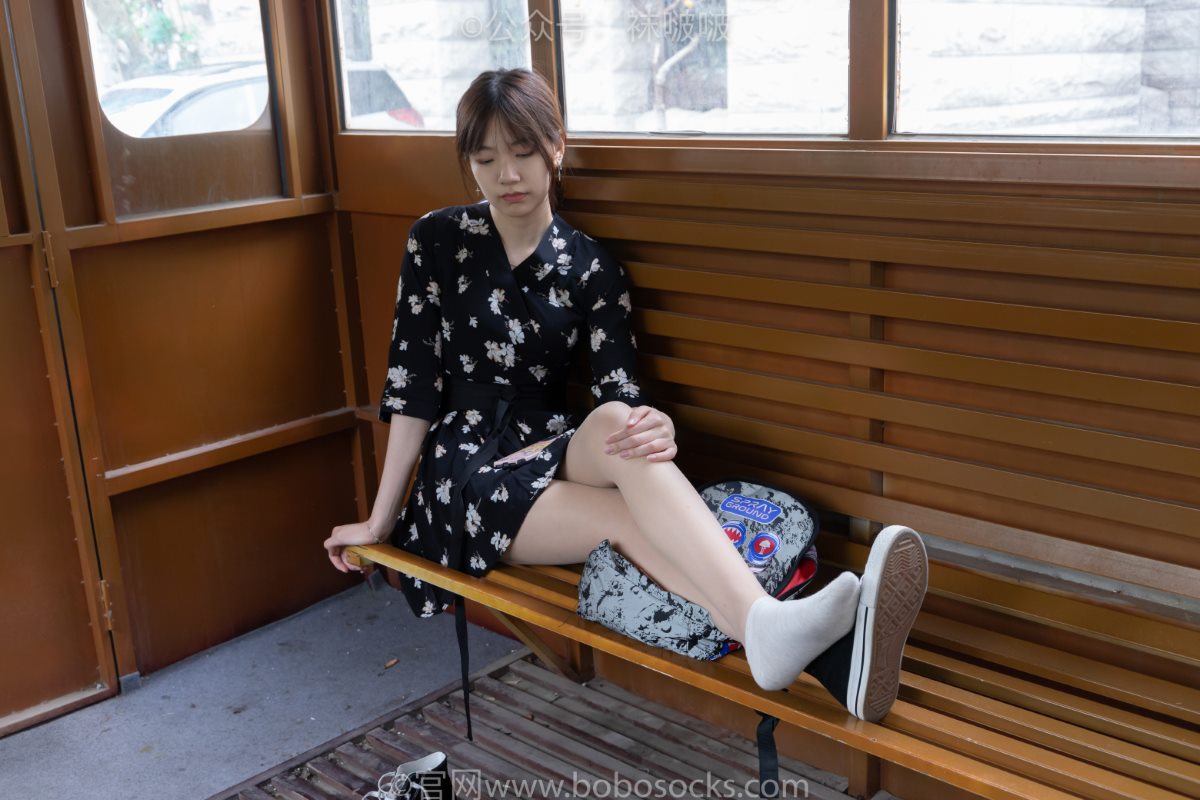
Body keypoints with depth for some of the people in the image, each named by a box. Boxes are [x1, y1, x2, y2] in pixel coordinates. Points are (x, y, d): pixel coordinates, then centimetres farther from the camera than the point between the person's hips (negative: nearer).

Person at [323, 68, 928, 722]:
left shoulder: (592, 268, 4)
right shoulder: (437, 242, 0)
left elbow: (622, 395, -8)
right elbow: (412, 384, -2)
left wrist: (652, 427, -33)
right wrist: (380, 520, -2)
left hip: (552, 454, 2)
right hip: (467, 469, -1)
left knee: (617, 422, -36)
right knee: (634, 519, -32)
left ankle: (770, 630, -58)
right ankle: (803, 650, -56)